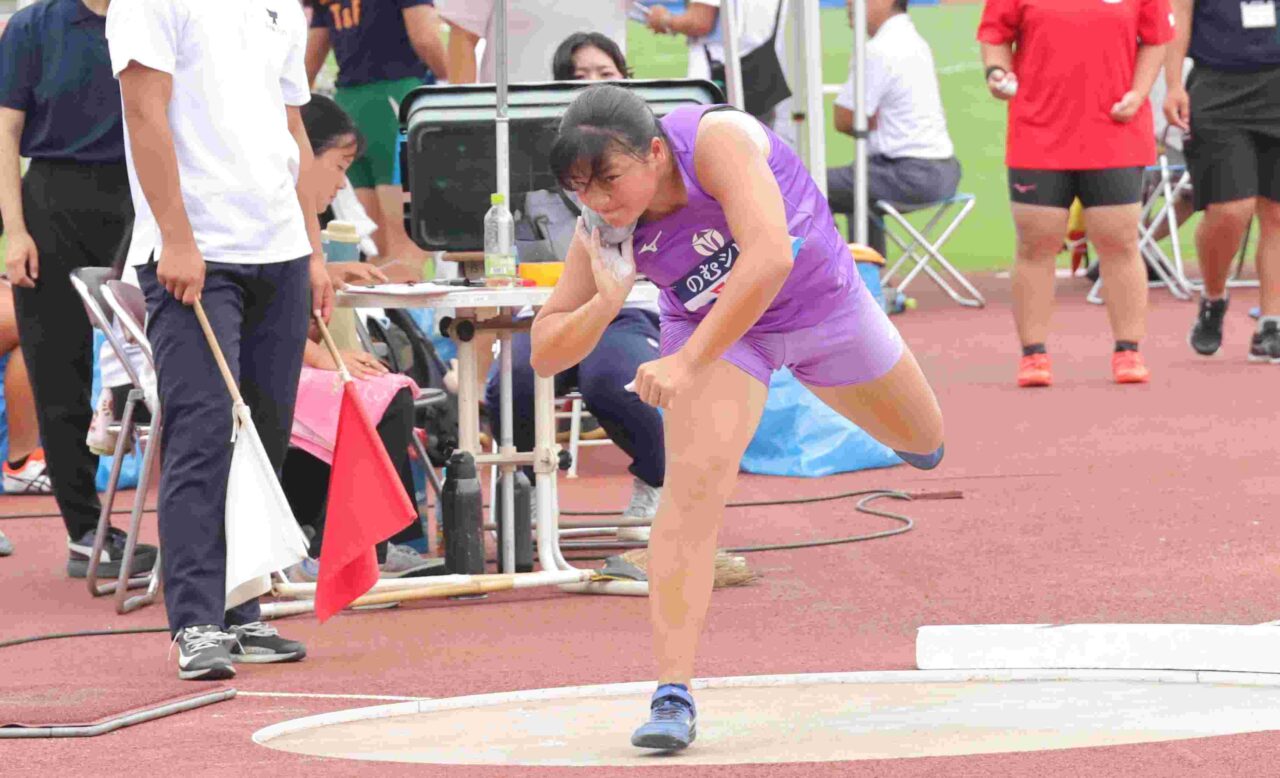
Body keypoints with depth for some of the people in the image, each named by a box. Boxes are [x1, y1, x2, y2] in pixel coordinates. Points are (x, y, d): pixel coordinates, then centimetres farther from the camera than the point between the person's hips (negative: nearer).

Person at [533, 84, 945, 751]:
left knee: (923, 443, 22)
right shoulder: (602, 230, -24)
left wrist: (687, 365, -54)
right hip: (713, 325, 1)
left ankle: (912, 434, 64)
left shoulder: (717, 141, -39)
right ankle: (672, 695, -25)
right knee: (693, 481, -24)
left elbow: (768, 258, -51)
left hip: (823, 301, -1)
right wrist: (606, 301, -38)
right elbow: (546, 354, -18)